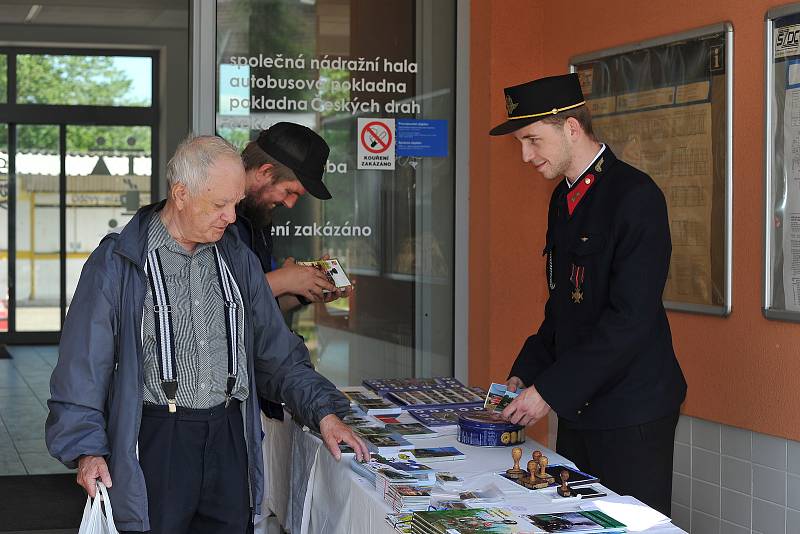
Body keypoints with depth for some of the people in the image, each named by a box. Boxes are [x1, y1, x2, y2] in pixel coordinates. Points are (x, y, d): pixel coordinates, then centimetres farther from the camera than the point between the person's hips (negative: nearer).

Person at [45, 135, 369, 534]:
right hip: (156, 442, -4)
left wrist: (323, 411, 5)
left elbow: (277, 353, 16)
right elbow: (82, 365, -5)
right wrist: (87, 449, -14)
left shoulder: (239, 261, 12)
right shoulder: (116, 265, -4)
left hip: (230, 440, 5)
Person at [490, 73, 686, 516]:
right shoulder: (563, 198, 13)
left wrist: (550, 390, -19)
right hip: (576, 410, 8)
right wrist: (527, 373, 8)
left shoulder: (635, 196, -15)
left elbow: (631, 317, -21)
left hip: (631, 414, -8)